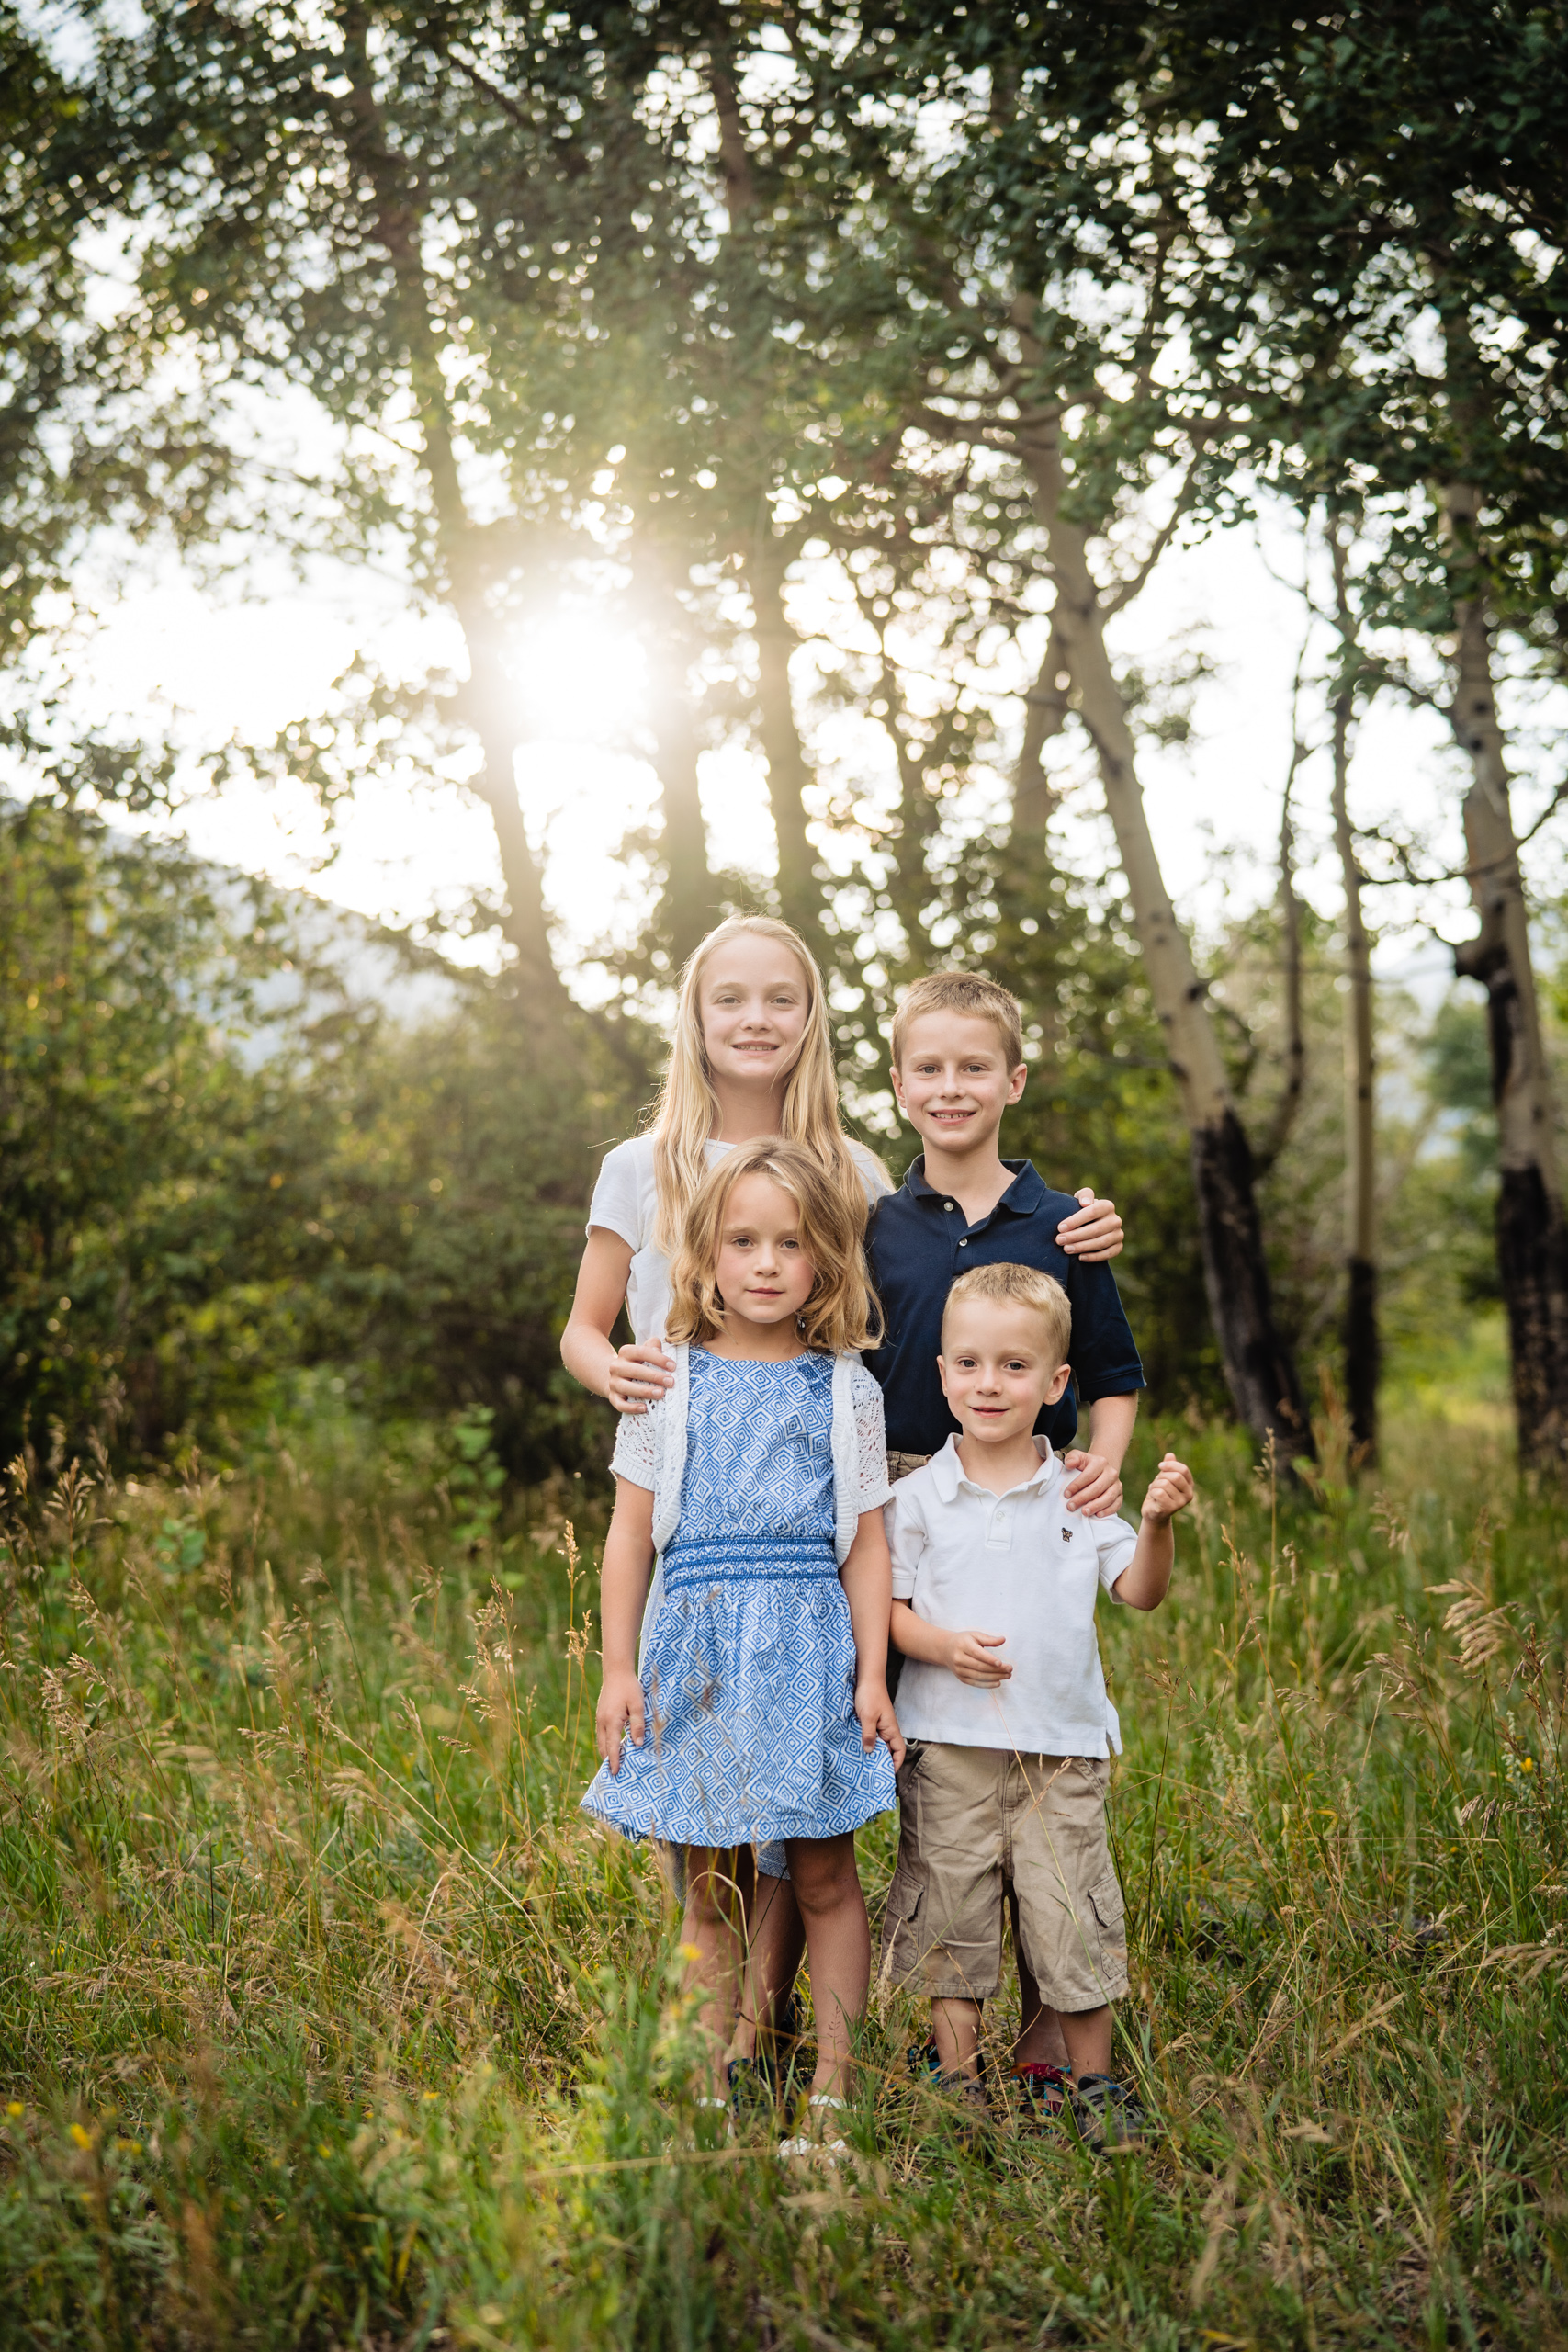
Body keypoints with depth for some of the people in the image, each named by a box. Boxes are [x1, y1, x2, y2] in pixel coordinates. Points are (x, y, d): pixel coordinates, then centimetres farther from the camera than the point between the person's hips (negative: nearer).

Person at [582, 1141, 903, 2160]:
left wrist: (872, 1675, 0)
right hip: (698, 1646, 0)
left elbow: (867, 1542, 5)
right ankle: (717, 2084, 17)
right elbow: (632, 1533, 6)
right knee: (712, 1883, 7)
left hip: (810, 1649, 0)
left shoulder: (846, 1389, 4)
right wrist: (618, 1667, 2)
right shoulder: (670, 1384, 4)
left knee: (825, 1876, 4)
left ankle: (832, 2090, 14)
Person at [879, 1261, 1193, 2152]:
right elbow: (881, 1604, 2)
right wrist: (941, 1644, -15)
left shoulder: (1078, 1493, 4)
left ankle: (1091, 2083, 20)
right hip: (950, 1744, 0)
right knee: (952, 1913, 6)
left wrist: (1157, 1524, -13)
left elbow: (1139, 1591, 4)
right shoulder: (918, 1498, 1)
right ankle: (958, 2076, 20)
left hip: (1063, 1745, 1)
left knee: (1074, 1917, 3)